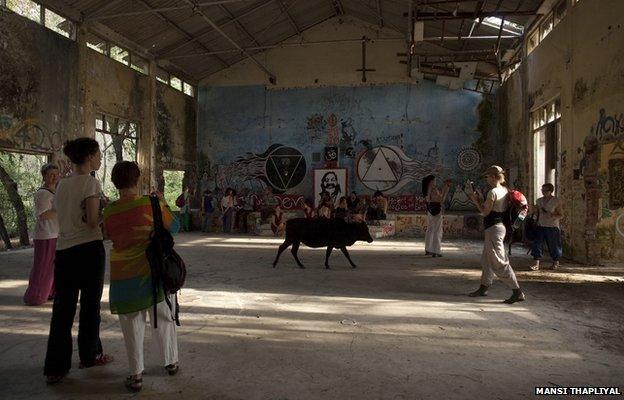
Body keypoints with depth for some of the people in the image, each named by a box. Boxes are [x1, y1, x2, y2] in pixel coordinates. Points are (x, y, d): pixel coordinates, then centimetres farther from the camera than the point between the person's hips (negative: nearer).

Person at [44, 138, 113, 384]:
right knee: (90, 304, 11)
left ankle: (55, 367, 9)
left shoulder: (62, 185, 11)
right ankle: (89, 356, 26)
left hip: (63, 250, 6)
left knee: (63, 308, 7)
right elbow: (92, 221, -14)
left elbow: (60, 218, 13)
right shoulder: (91, 183, -10)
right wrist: (104, 208, 5)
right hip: (89, 248, -6)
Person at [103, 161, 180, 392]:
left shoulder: (110, 211, -6)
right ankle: (170, 362, 31)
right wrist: (163, 203, 12)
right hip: (154, 270, -1)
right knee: (163, 319, 17)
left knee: (132, 325, 12)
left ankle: (136, 374, 15)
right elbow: (172, 226, 0)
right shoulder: (151, 204, -13)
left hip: (123, 274, 1)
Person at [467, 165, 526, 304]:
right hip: (501, 226, 10)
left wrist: (476, 201, -2)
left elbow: (485, 212, -14)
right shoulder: (505, 190, 11)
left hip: (493, 229, -10)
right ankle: (484, 287, 30)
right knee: (486, 259, 19)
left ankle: (518, 292, -7)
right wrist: (481, 200, 15)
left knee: (499, 262, -7)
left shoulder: (493, 192, -17)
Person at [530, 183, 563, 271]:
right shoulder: (539, 201, 9)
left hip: (552, 227, -4)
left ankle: (556, 262, 28)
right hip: (540, 226, 4)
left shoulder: (556, 201, -5)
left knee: (553, 245, 7)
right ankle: (536, 263, -8)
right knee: (537, 244, -9)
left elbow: (561, 215, -4)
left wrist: (552, 215, -20)